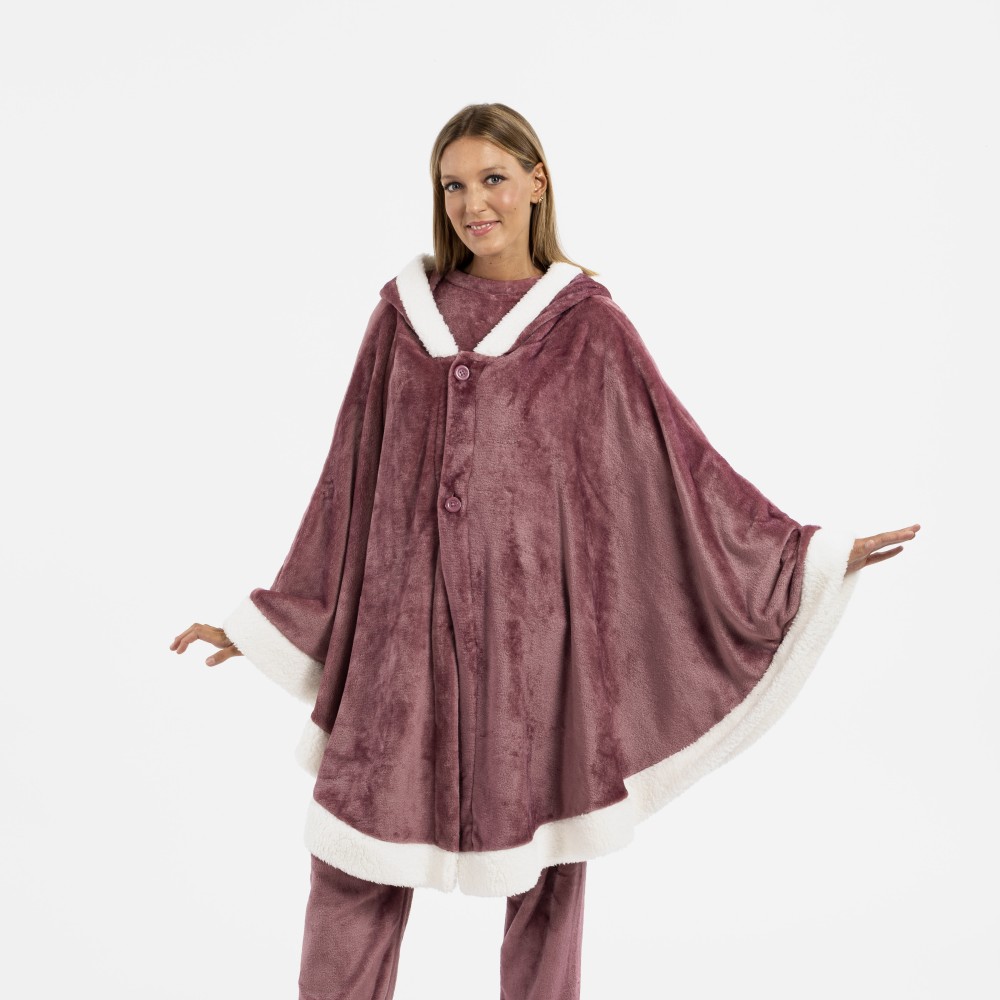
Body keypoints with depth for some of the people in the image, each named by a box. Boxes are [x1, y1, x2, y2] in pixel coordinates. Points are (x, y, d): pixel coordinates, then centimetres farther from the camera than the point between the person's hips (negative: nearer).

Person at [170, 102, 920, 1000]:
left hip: (534, 627, -1)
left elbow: (680, 461, 4)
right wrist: (266, 617, 13)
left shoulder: (586, 323, 2)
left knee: (543, 868, 7)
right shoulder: (405, 311, 8)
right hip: (405, 626, 2)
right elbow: (350, 481, 11)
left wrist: (812, 555, 1)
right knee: (350, 866, 4)